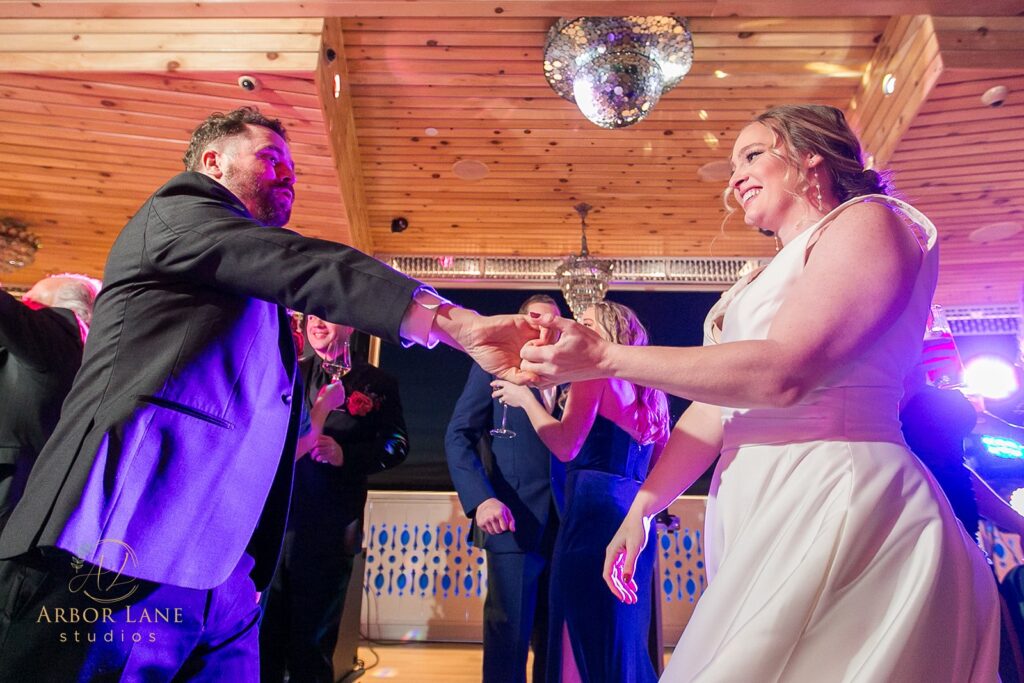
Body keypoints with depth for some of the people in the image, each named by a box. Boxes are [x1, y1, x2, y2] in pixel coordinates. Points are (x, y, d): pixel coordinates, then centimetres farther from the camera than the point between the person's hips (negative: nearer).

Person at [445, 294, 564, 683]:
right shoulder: (493, 367, 5)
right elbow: (459, 436, -5)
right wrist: (481, 498, -17)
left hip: (562, 522, 4)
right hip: (513, 520, -4)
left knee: (554, 637, 11)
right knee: (509, 632, 0)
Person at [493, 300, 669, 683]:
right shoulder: (645, 391, 20)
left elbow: (566, 446, -14)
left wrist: (525, 398, -3)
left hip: (595, 508, -9)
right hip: (635, 512, 9)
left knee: (592, 636, -2)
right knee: (624, 638, 15)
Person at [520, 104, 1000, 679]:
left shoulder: (870, 221, -2)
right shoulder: (769, 278, 23)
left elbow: (783, 373, -19)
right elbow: (716, 407, 17)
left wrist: (605, 357, -17)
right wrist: (641, 510, 12)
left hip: (835, 503, -8)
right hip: (758, 516, 8)